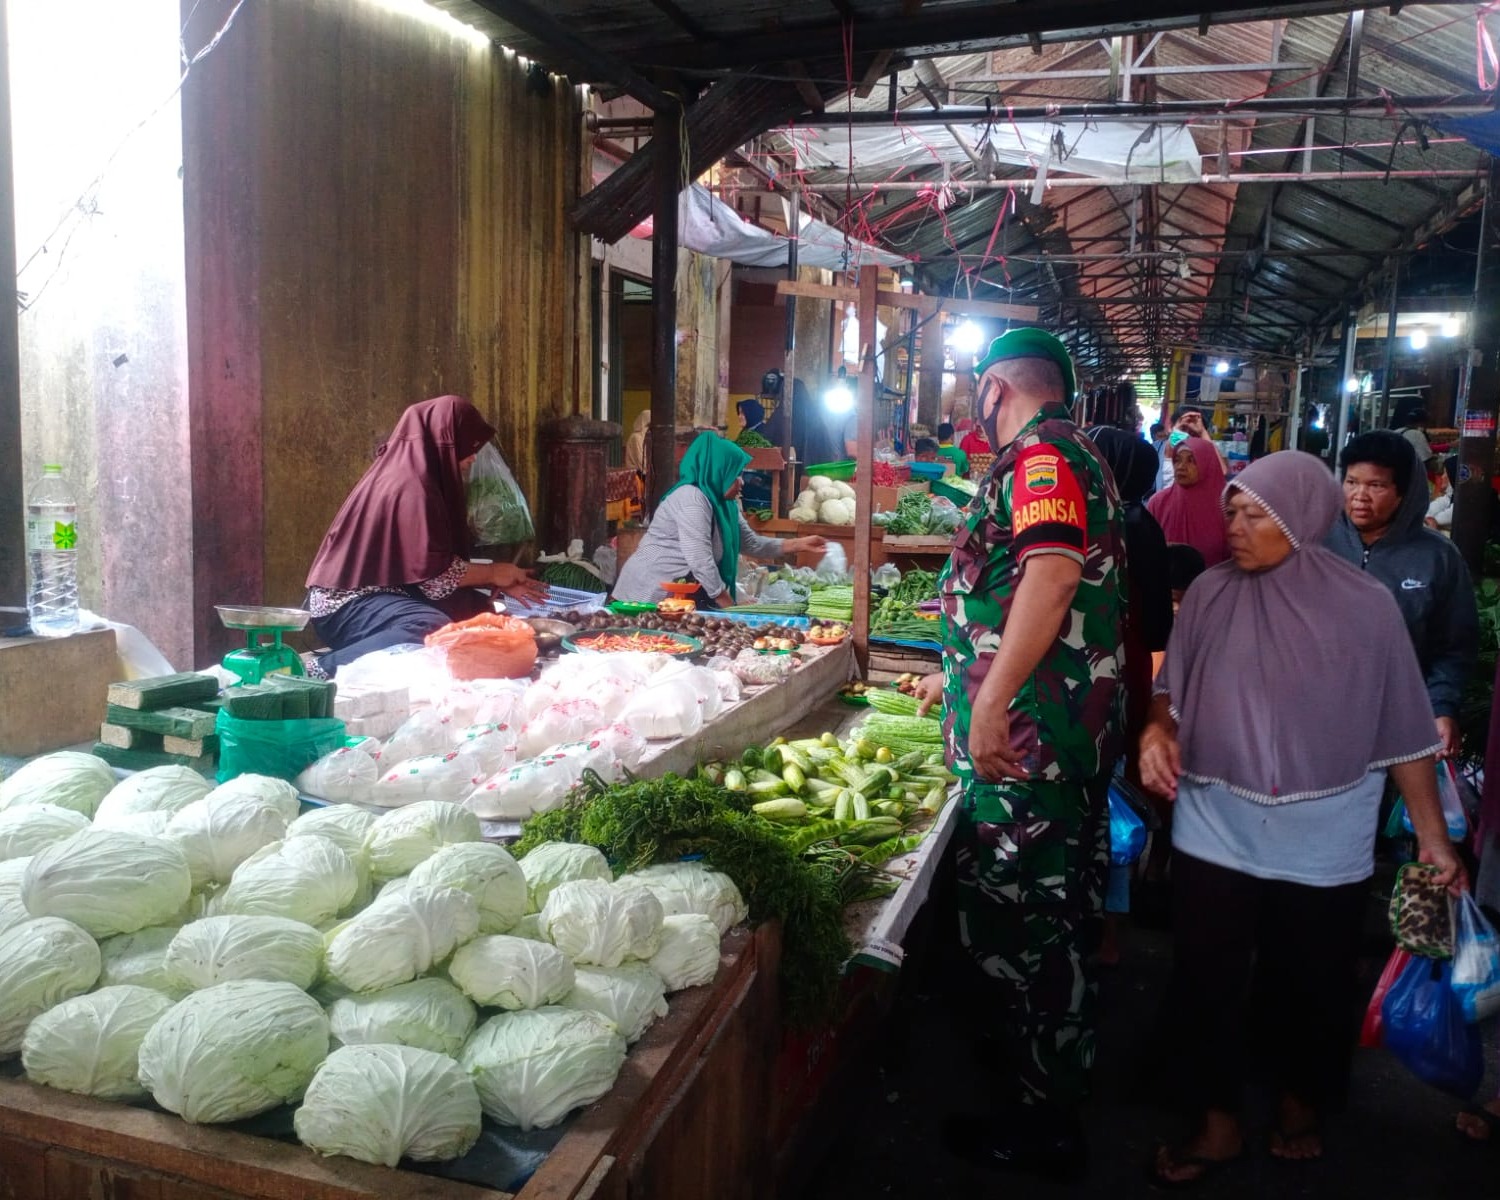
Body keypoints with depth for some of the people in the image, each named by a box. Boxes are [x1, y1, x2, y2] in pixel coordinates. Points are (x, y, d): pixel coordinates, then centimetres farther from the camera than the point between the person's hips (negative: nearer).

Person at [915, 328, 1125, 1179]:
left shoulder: (1040, 455, -13)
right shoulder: (1074, 456, 20)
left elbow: (1052, 574, -29)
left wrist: (993, 700, -29)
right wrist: (965, 675, 34)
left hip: (1028, 734, -11)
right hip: (1073, 729, 11)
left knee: (1021, 918, -1)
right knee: (1059, 908, 20)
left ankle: (1042, 1123, 13)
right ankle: (1054, 1082, 36)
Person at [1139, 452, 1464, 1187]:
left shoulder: (1365, 607, -9)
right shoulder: (1210, 594, -4)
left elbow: (1402, 731, -2)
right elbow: (1173, 688, 6)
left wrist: (1433, 837, 0)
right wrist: (1158, 730, -15)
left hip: (1323, 850, -1)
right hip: (1215, 837, 2)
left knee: (1310, 990, 16)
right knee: (1207, 987, 9)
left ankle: (1299, 1107, 44)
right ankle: (1218, 1126, 30)